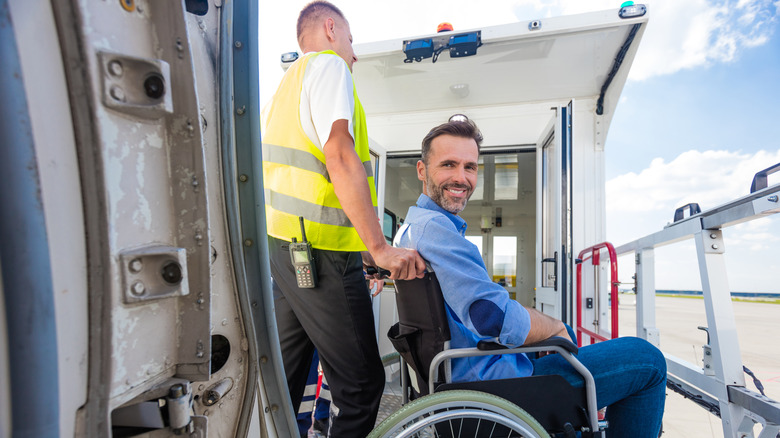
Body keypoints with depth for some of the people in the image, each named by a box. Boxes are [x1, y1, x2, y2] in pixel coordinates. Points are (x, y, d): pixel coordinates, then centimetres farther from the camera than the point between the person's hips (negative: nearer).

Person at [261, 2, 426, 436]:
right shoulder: (328, 64, -3)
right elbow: (340, 157, -19)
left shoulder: (287, 83, 25)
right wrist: (380, 248, -21)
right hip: (321, 252, -10)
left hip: (283, 244, 10)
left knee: (284, 380, 17)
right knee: (361, 384, -2)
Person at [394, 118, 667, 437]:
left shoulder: (412, 226, 12)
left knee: (563, 330, 34)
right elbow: (495, 317, -30)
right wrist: (554, 328, -10)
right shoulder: (435, 226, -22)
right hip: (489, 378, -10)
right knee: (646, 359, -2)